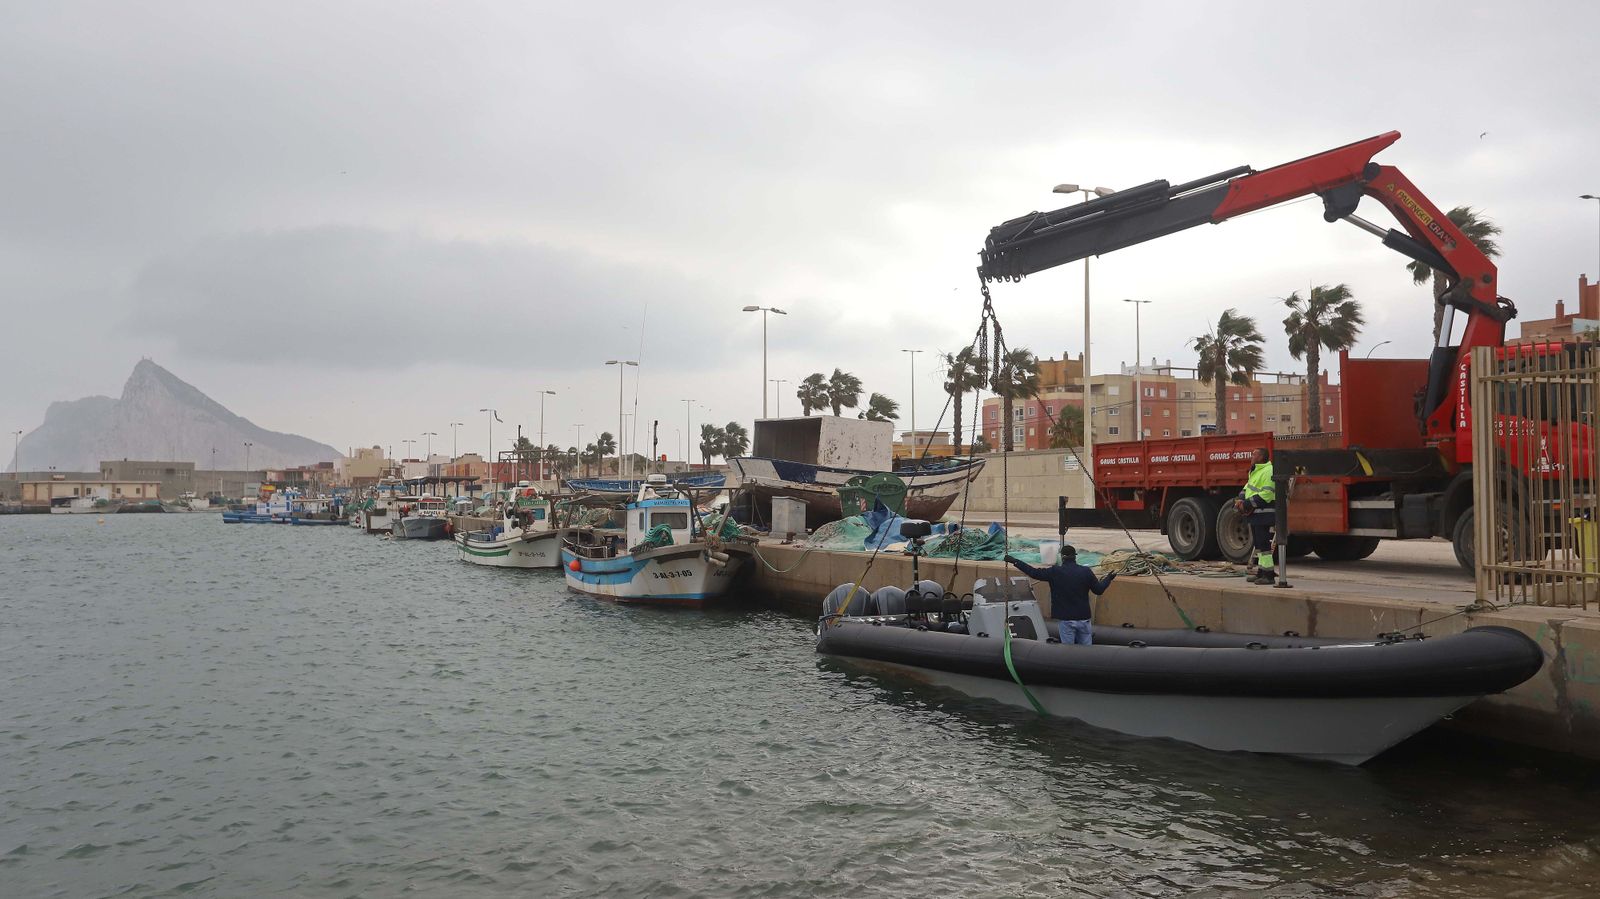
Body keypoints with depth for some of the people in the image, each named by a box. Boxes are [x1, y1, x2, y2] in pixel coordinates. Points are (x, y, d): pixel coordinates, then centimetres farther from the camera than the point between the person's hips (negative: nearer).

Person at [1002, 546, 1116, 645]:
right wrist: (1109, 578, 22)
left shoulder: (1055, 572, -9)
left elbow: (1034, 573, -6)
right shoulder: (1086, 571, -5)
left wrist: (1015, 561, 2)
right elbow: (1099, 590, 2)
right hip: (1083, 618, 2)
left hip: (1066, 619, -2)